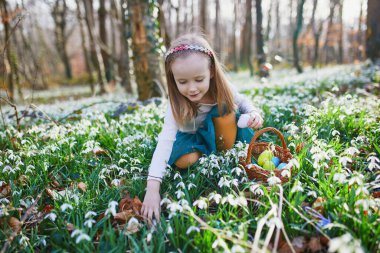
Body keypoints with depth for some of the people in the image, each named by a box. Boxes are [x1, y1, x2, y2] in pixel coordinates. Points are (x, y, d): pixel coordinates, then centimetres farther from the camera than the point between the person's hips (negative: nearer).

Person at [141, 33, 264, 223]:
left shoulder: (223, 89, -25)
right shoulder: (176, 105, -32)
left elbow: (242, 101, -3)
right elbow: (165, 141, -41)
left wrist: (253, 113, -28)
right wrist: (152, 189, -52)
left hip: (220, 131, 2)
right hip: (192, 136, -1)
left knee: (227, 110, -28)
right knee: (183, 161, -32)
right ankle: (209, 156, 1)